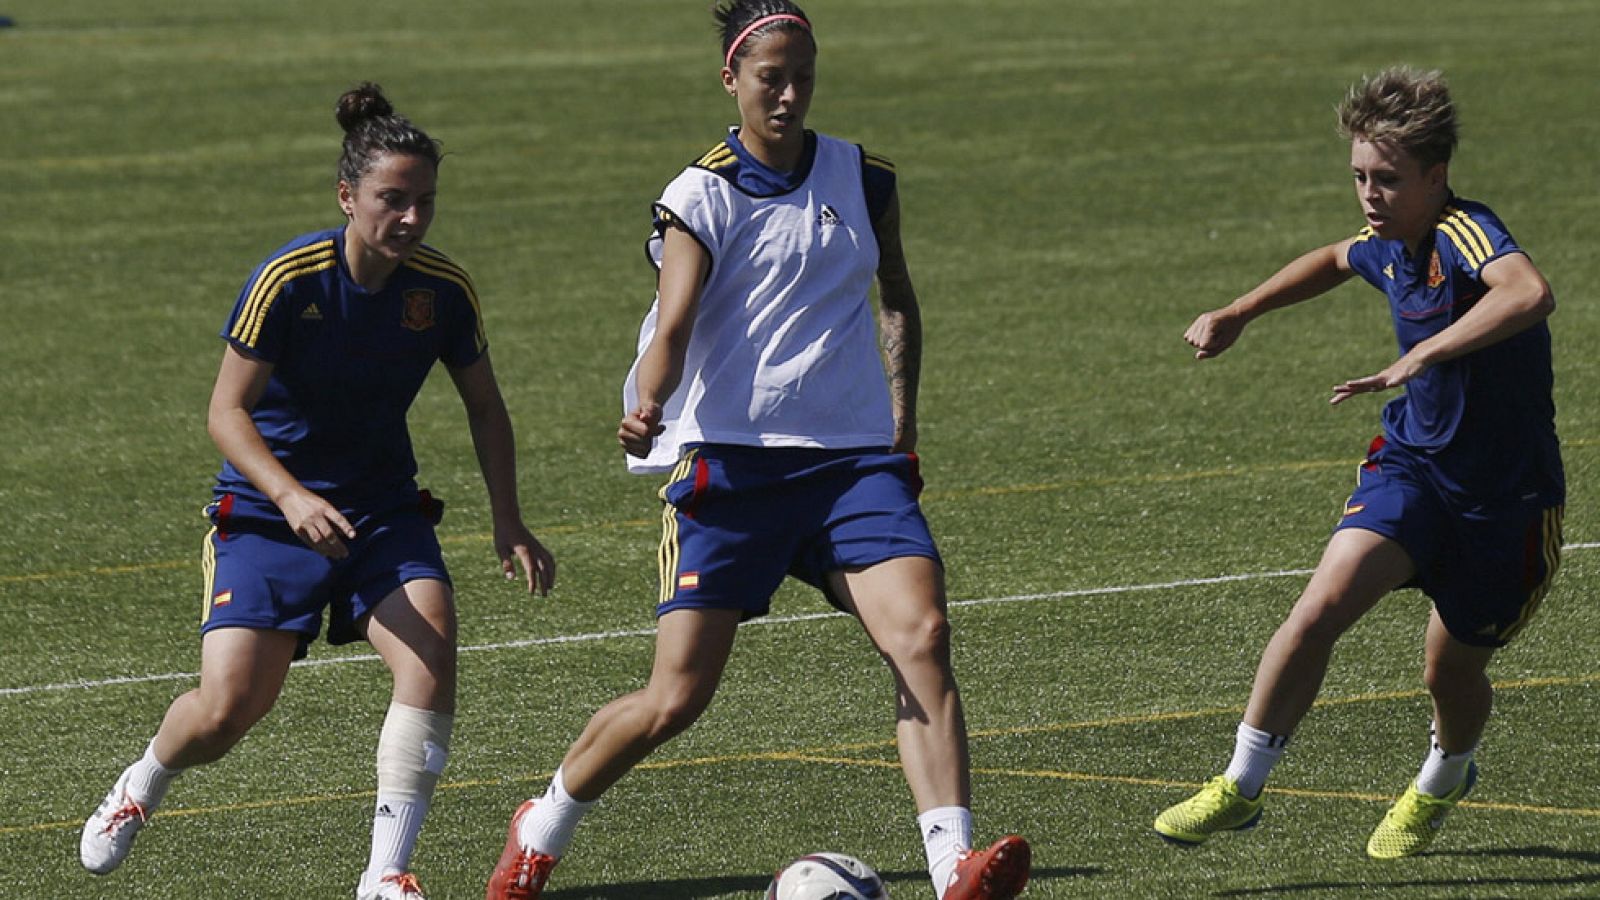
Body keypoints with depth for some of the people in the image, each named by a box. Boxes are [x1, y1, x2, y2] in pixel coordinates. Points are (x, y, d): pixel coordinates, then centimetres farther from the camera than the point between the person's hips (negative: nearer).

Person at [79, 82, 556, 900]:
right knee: (227, 710, -10)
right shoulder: (288, 280, -20)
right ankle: (138, 788, 26)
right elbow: (226, 411, -17)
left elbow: (484, 408, 7)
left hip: (383, 509, 3)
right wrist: (291, 497, -32)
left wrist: (508, 524, 0)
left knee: (431, 652, -23)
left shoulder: (444, 292, -8)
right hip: (267, 510, -3)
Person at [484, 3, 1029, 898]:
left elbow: (897, 299, 24)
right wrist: (646, 408, -35)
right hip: (729, 461, -3)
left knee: (922, 634, -21)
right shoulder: (699, 198, -3)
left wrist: (903, 418, 13)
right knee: (677, 698, -4)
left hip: (853, 455, 3)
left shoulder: (863, 180, 9)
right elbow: (674, 328, -15)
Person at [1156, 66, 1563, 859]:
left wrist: (1421, 356, -52)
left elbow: (1529, 294, -49)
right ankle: (1240, 787, -8)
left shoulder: (1463, 232, -25)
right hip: (1412, 463, 5)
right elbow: (1335, 260, 27)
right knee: (1322, 606, -18)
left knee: (1451, 671, 12)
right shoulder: (1389, 245, -1)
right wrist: (1239, 314, 22)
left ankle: (1444, 779, 48)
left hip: (1506, 496, -5)